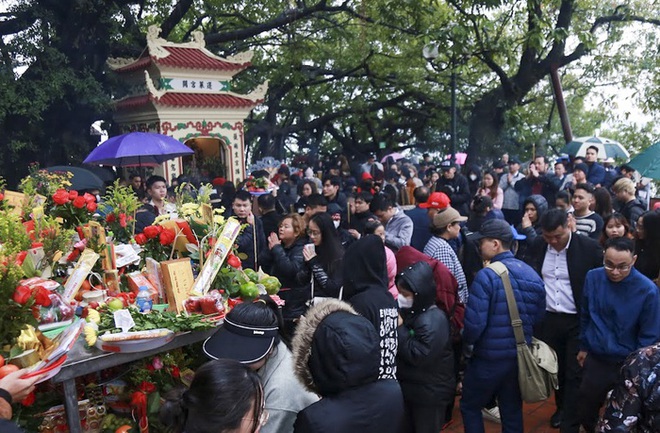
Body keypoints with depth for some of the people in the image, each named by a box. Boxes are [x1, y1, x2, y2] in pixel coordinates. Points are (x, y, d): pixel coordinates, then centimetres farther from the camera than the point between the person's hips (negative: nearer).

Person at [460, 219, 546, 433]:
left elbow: (474, 322, -22)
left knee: (470, 406, 14)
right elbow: (539, 316, 9)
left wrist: (466, 341, -2)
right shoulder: (532, 274, 1)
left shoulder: (487, 275, -20)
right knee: (512, 411, 18)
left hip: (490, 357, -6)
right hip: (520, 356, 6)